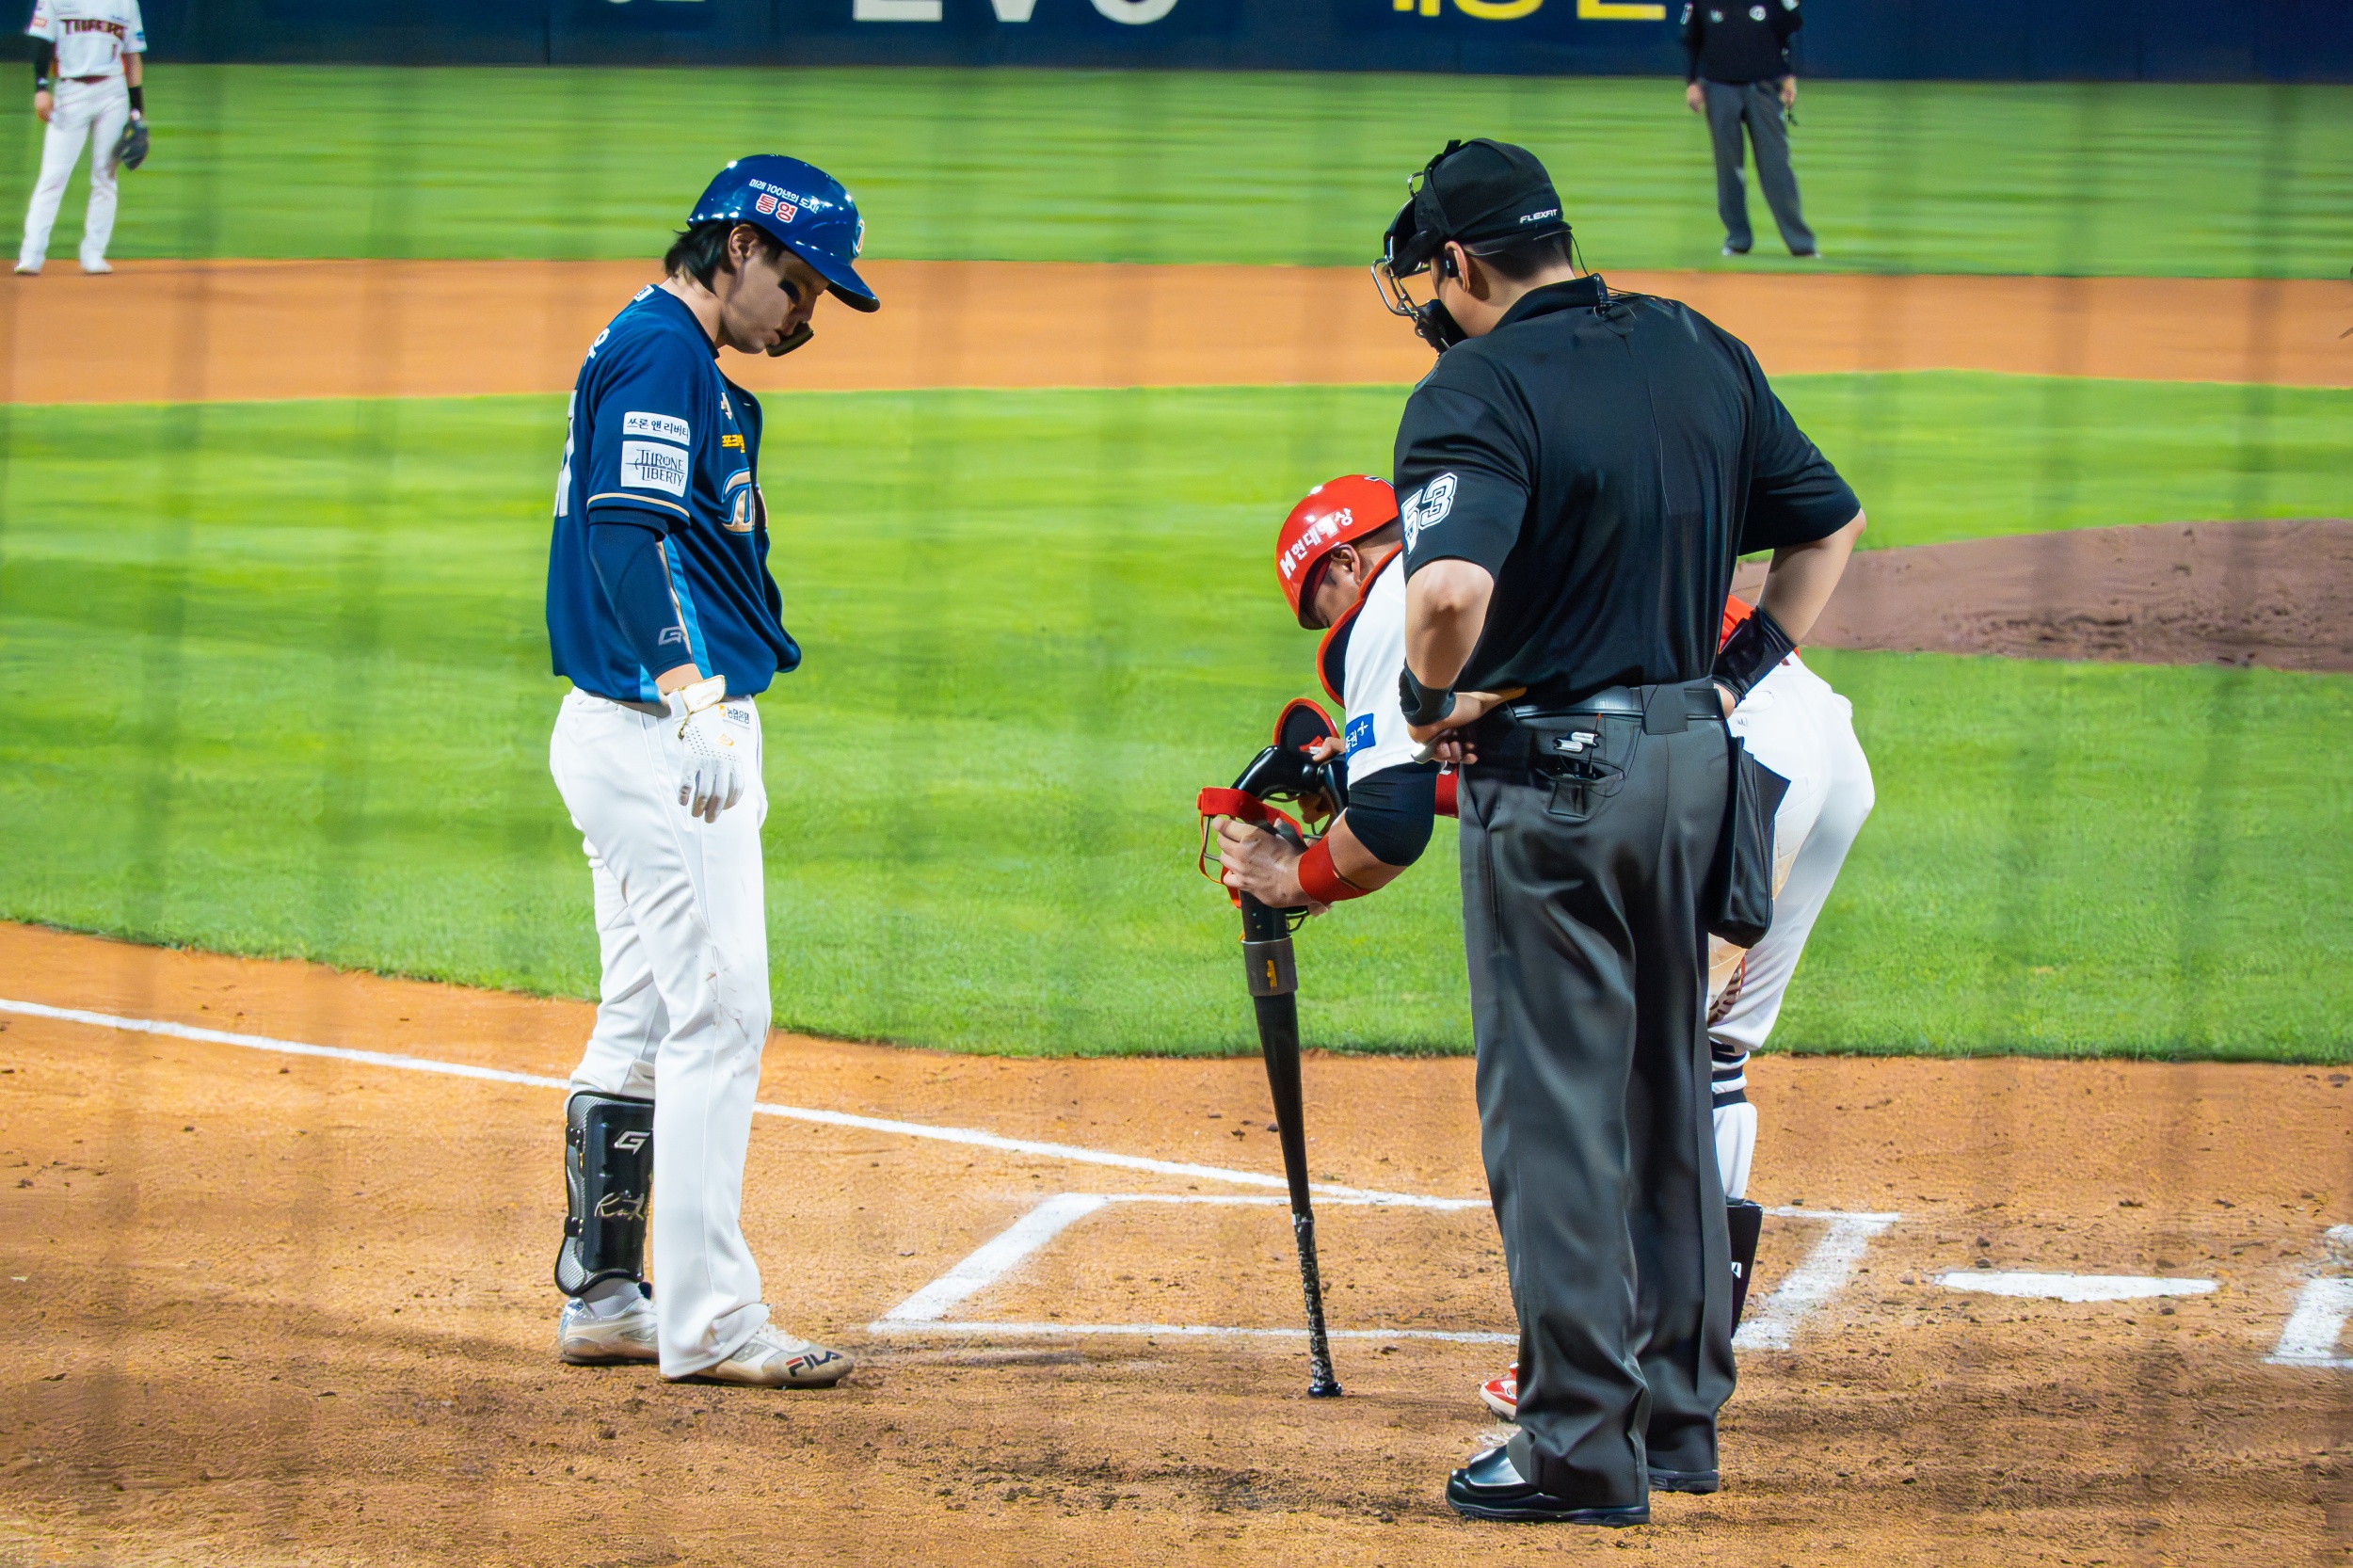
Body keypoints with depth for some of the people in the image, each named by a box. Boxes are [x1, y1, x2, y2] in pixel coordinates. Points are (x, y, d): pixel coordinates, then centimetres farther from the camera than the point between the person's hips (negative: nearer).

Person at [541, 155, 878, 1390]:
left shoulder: (690, 368, 19)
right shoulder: (660, 352, -14)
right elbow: (629, 530, -26)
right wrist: (690, 694, -36)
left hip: (661, 735, 11)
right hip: (658, 734, -11)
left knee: (644, 1027, 15)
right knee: (717, 1015, -11)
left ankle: (604, 1299, 20)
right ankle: (706, 1320, -11)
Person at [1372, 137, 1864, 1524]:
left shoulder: (1478, 391, -17)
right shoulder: (1700, 354, 7)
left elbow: (1452, 587, -33)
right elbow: (1830, 524, 16)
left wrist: (1431, 694, -14)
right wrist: (1742, 670, 14)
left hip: (1555, 770, -7)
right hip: (1695, 757, 7)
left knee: (1555, 1112, -1)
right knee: (1671, 1092, 18)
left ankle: (1583, 1447, 0)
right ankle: (1680, 1413, 25)